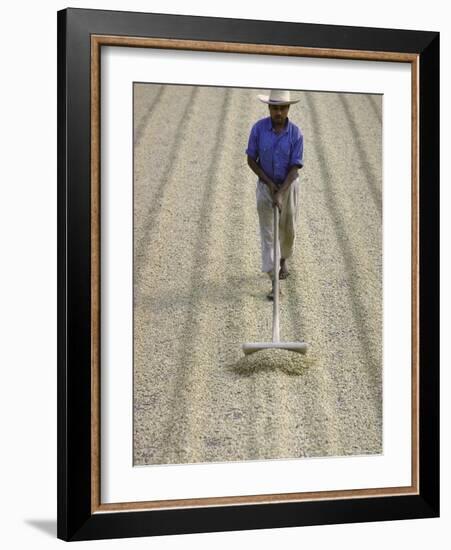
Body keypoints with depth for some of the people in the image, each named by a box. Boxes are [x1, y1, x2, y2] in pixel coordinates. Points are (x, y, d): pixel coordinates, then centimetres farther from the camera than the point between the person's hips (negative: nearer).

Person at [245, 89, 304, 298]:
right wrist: (269, 183, -17)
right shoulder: (258, 128, -16)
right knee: (267, 232, -4)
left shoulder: (296, 134, -18)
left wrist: (281, 194, -29)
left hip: (288, 185, 0)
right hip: (265, 185, 0)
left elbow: (294, 168, -18)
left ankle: (284, 259, 48)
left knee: (287, 229, 16)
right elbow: (251, 160, -9)